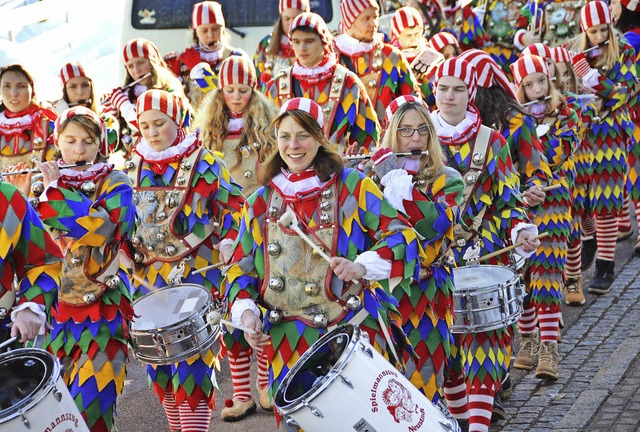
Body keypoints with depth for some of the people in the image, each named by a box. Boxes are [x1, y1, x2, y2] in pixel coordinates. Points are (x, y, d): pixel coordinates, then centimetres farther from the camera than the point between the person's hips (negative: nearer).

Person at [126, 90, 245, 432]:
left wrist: (226, 245, -13)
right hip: (148, 275, 5)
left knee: (191, 360, -11)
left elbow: (234, 207, -2)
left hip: (196, 275, -5)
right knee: (158, 361, 10)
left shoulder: (204, 164, -4)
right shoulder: (133, 167, 9)